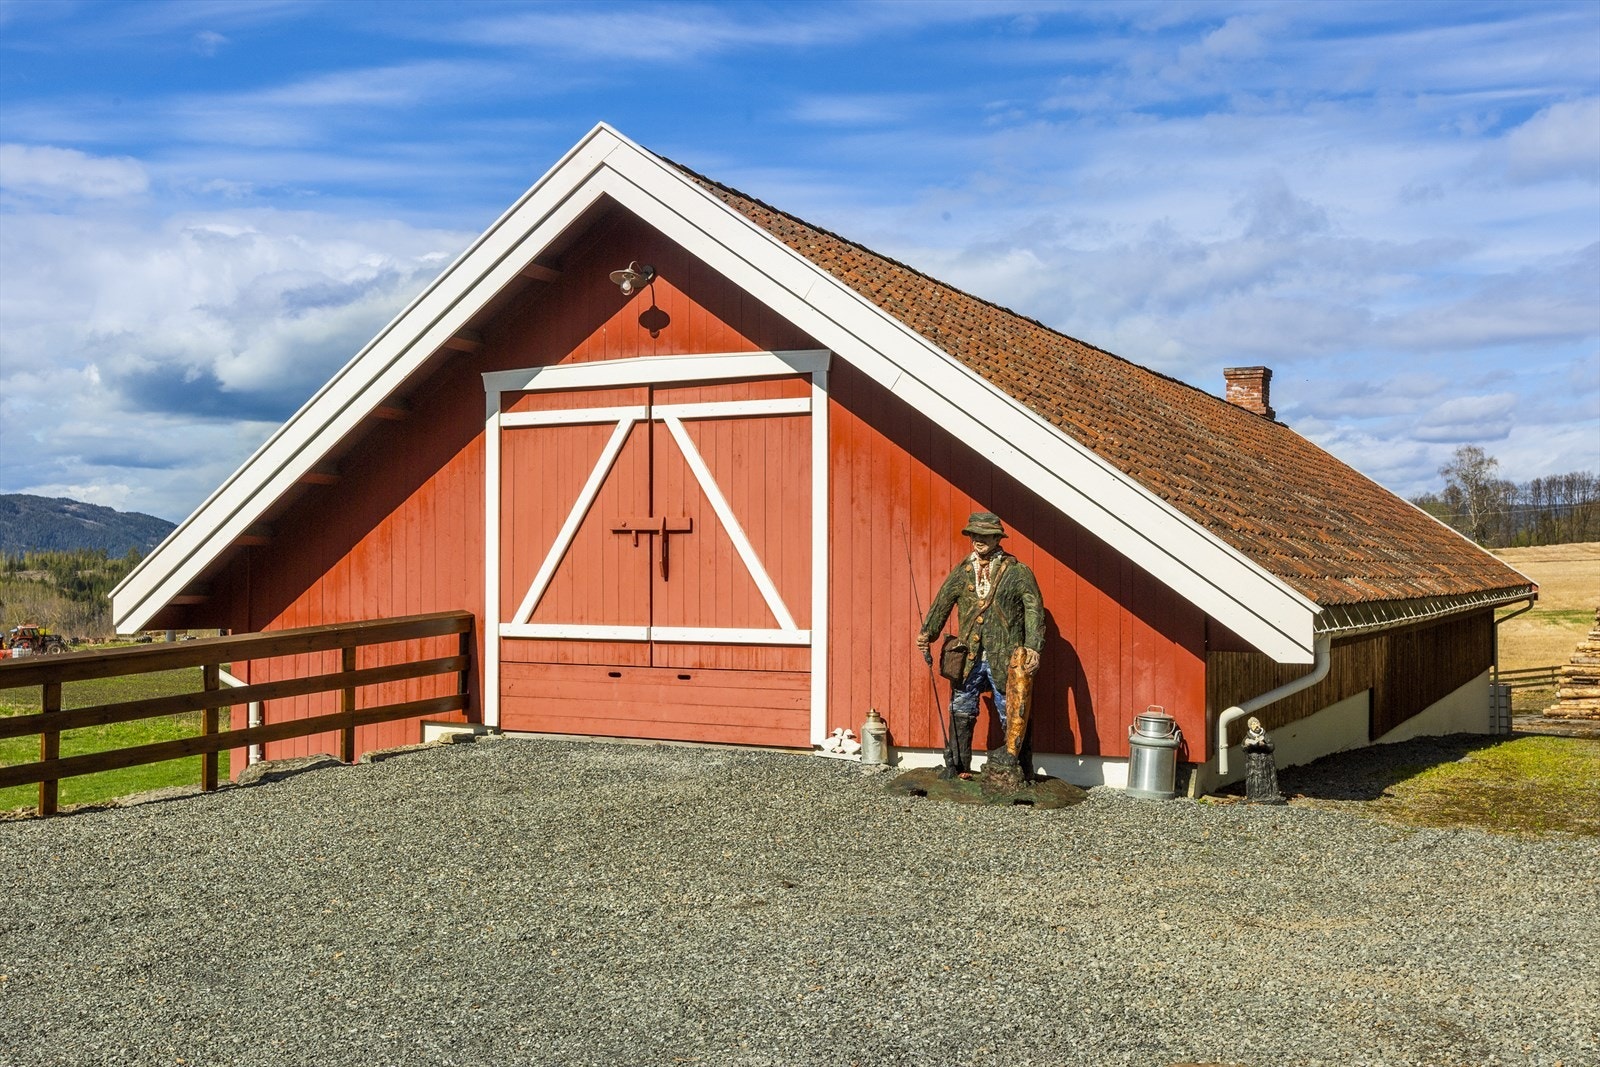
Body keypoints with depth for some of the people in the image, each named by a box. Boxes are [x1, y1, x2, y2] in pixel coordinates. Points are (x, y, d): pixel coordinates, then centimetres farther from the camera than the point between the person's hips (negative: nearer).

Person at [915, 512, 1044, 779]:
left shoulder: (1018, 572, -3)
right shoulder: (961, 572, 9)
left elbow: (1034, 610, -8)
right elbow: (942, 604, 7)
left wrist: (1033, 647, -20)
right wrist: (927, 633, -10)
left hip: (1005, 659, -4)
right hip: (968, 659, 4)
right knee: (961, 712, 11)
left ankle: (1020, 772, 16)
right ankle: (956, 765, 24)